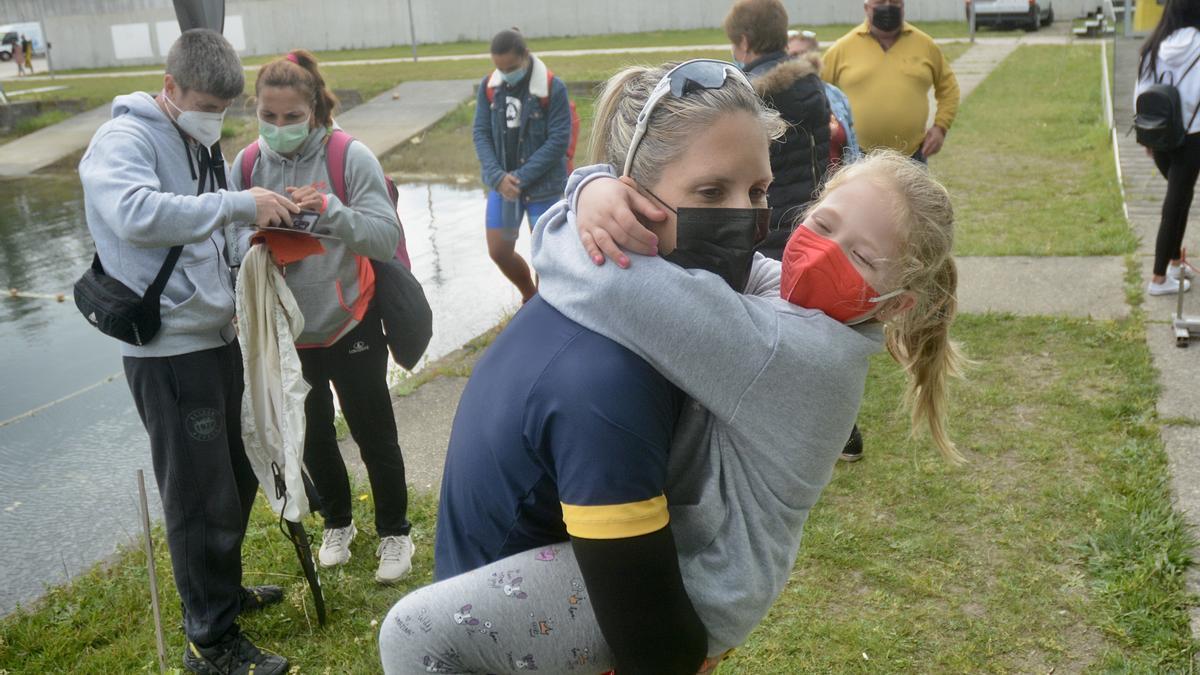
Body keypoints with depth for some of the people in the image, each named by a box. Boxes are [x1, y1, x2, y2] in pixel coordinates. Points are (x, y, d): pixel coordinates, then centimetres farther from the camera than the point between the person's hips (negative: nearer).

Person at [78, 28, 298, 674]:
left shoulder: (197, 144, 13)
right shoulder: (124, 140, -13)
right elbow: (137, 214, -34)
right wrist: (239, 203, -31)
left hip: (216, 335, 9)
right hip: (168, 348, -9)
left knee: (237, 477, 20)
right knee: (202, 498, 0)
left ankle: (222, 590, 41)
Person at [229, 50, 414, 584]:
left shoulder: (351, 158, -15)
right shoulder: (248, 164, -4)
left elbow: (386, 238, -21)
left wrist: (329, 210, -36)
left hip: (349, 324, -3)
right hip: (284, 330, 4)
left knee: (374, 434, 9)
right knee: (313, 436, 19)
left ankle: (394, 532, 32)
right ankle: (337, 523, 43)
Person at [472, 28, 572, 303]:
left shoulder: (553, 88, -14)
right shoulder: (489, 86, -1)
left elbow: (559, 140, -16)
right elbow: (481, 133, 1)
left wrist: (521, 177, -19)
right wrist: (498, 176, -14)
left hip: (543, 186, -4)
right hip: (501, 184, 5)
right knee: (499, 251, 9)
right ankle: (530, 296, 36)